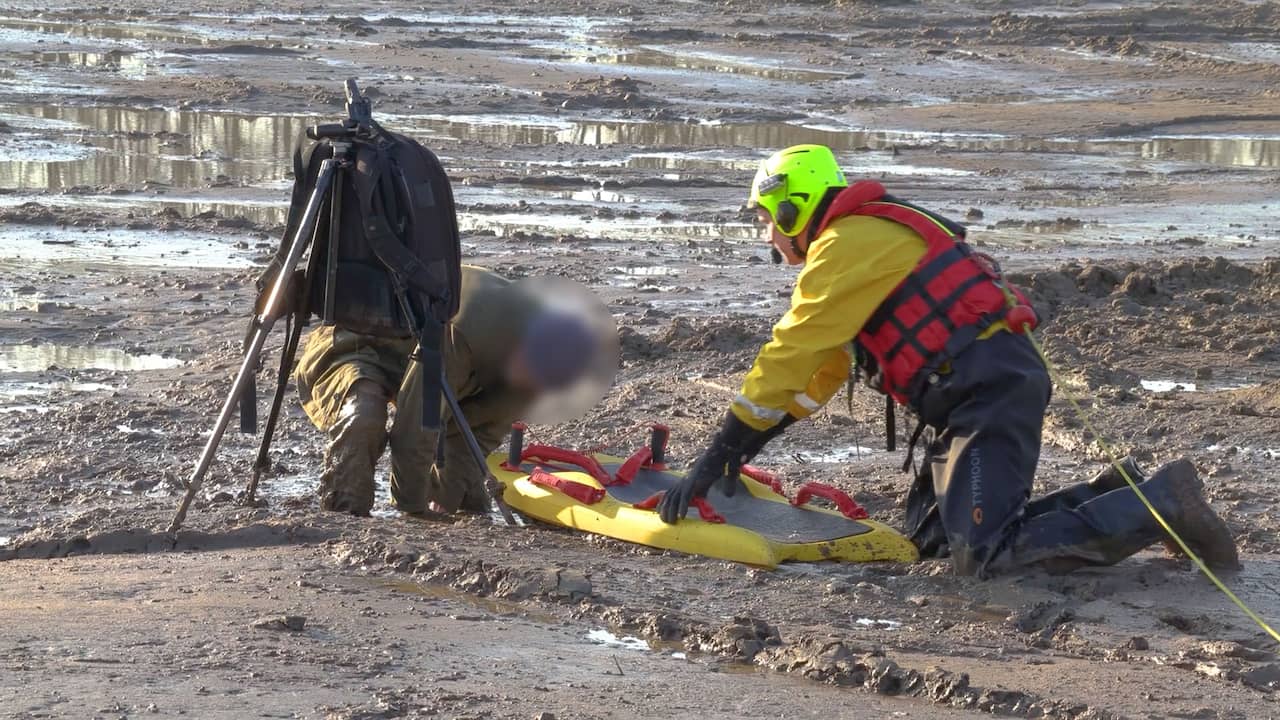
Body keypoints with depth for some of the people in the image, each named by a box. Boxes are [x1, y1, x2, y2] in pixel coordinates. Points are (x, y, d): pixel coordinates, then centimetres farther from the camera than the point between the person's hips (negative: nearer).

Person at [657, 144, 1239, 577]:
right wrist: (741, 447, 23)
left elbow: (791, 354, -12)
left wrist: (721, 454, -9)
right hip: (1000, 387, 10)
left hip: (989, 392, -10)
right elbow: (823, 369, 27)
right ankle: (1107, 499, 11)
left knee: (983, 555, -18)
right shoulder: (863, 239, 23)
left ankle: (1162, 502, -14)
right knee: (933, 535, 13)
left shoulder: (849, 246, -9)